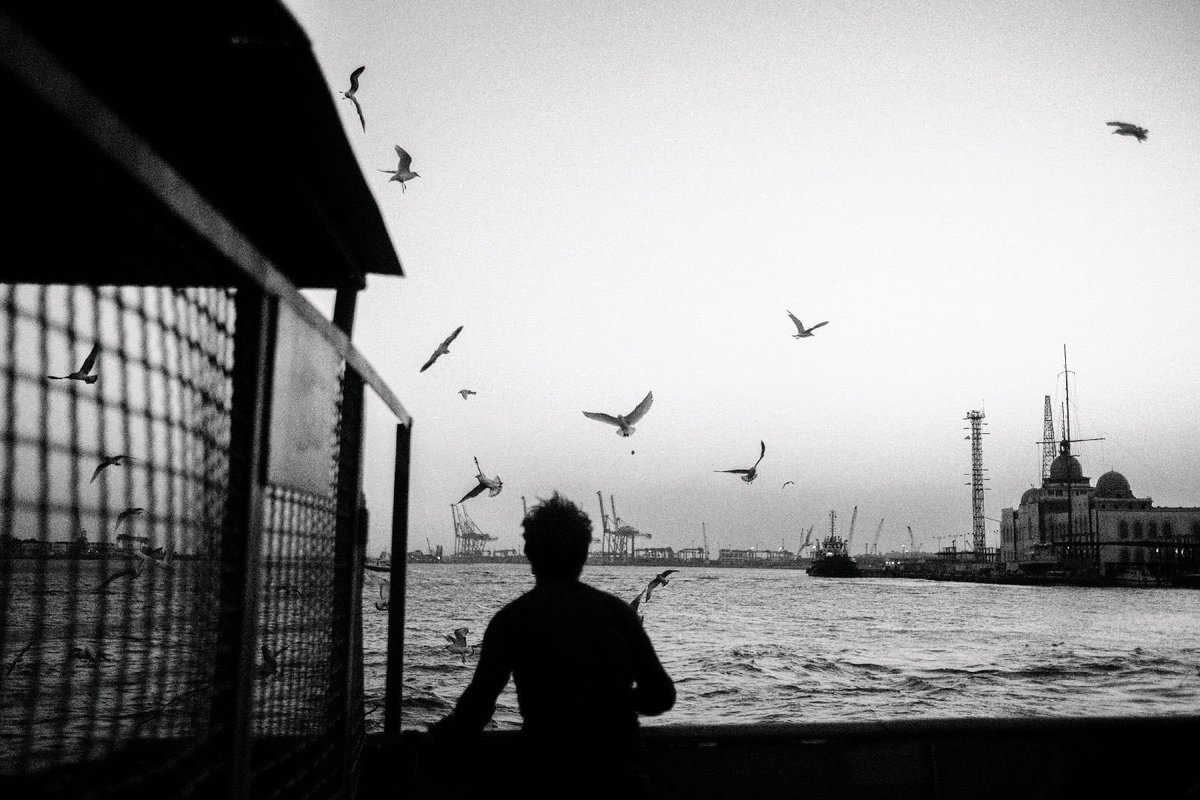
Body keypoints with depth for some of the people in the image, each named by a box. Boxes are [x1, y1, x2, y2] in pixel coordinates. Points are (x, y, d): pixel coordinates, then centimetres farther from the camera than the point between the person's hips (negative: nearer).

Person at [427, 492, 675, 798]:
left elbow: (479, 702, -9)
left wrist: (443, 731, 10)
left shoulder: (513, 618, -4)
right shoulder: (618, 610, 3)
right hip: (625, 775, 2)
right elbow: (661, 696, 4)